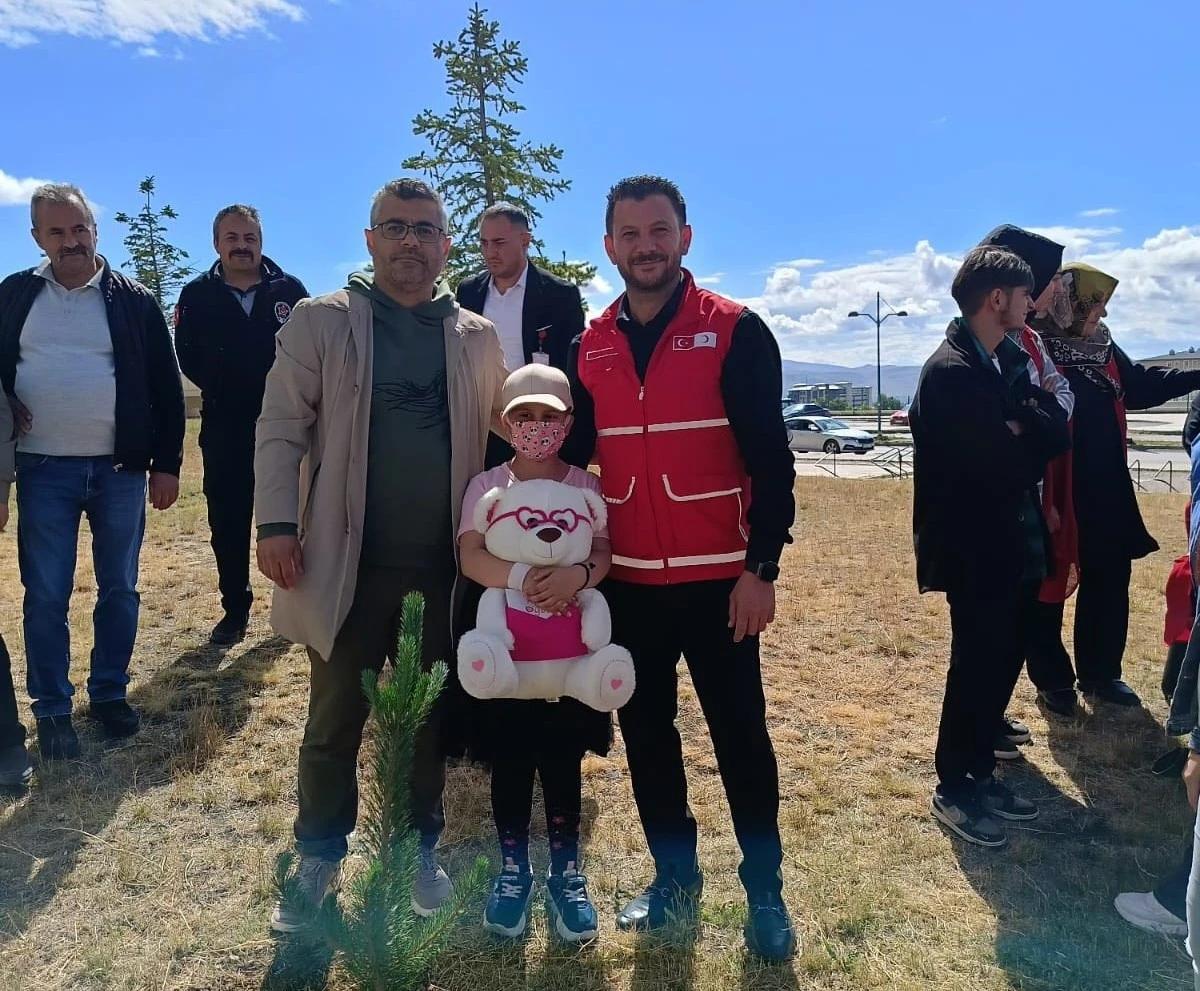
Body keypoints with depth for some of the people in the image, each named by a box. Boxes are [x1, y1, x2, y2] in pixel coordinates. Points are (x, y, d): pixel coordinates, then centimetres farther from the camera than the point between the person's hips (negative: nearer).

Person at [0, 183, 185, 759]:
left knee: (119, 590, 9)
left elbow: (166, 387, 2)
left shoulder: (133, 300, 1)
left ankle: (110, 694, 25)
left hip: (121, 470, 0)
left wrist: (167, 464, -1)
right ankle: (52, 710, 18)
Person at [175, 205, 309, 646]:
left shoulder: (290, 289, 1)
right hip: (224, 429, 1)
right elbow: (187, 357, 6)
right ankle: (235, 609, 18)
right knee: (228, 521, 5)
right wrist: (222, 391, 0)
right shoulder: (198, 295, 4)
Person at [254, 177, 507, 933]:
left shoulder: (477, 338, 8)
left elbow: (500, 438, 11)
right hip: (348, 563, -2)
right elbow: (282, 428, -2)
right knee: (335, 720, 11)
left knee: (430, 718, 14)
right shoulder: (320, 321, 1)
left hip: (444, 566, 2)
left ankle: (421, 848, 33)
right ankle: (319, 860, 30)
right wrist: (278, 523, -11)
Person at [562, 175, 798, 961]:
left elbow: (770, 459, -7)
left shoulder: (735, 331, -5)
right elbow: (571, 455, 12)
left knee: (740, 734, 6)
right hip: (628, 581, 4)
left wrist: (762, 566, -12)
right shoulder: (591, 346, 7)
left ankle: (766, 892, 25)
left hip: (718, 579, -4)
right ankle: (675, 875, 33)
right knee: (646, 731, 14)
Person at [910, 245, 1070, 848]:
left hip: (1013, 544, 8)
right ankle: (951, 791, 19)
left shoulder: (1010, 362, 11)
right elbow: (1001, 464, -25)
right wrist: (1029, 435, -6)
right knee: (976, 668, 2)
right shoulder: (950, 371, -18)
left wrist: (1023, 427, -16)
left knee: (1002, 663, 15)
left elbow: (1055, 439, 3)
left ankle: (979, 774, 31)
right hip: (974, 550, -8)